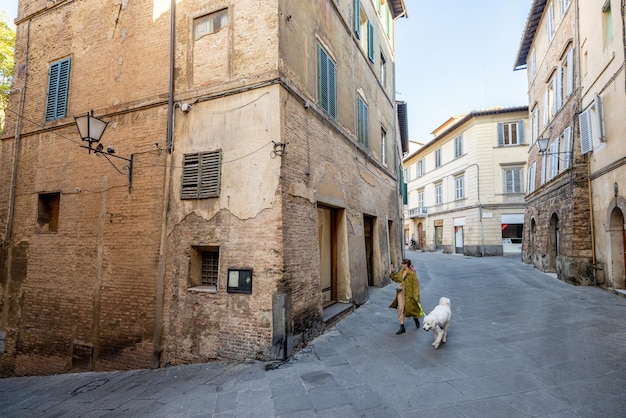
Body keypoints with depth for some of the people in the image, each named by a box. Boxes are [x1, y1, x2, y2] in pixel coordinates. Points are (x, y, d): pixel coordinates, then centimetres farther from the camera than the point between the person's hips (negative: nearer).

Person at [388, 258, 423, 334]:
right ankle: (402, 327, 7)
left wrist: (415, 295, -17)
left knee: (411, 308, 11)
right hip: (401, 292, 6)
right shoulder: (401, 272, 6)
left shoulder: (412, 273, -14)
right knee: (401, 309, 1)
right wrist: (392, 272, 5)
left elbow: (415, 285, -14)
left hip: (409, 294, -5)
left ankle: (416, 319, 43)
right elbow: (396, 279, 18)